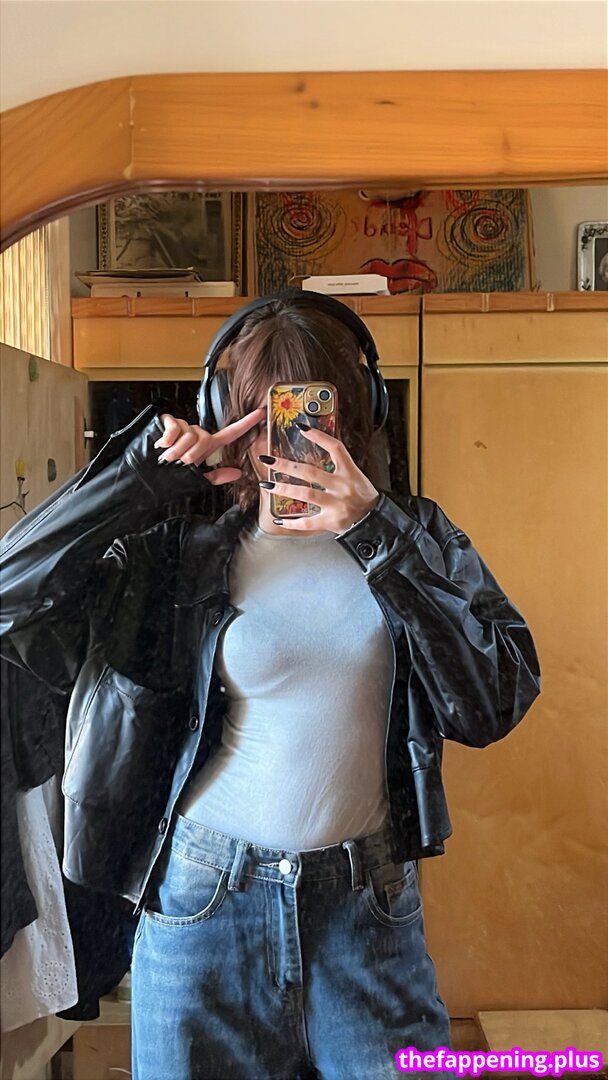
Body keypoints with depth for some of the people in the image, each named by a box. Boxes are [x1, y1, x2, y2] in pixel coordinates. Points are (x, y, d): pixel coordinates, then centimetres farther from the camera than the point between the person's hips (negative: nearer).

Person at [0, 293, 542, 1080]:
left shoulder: (413, 538, -1)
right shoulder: (183, 560, -2)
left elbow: (495, 703, -13)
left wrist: (376, 534, -20)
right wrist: (148, 469, -13)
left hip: (370, 907, 1)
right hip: (206, 903, 0)